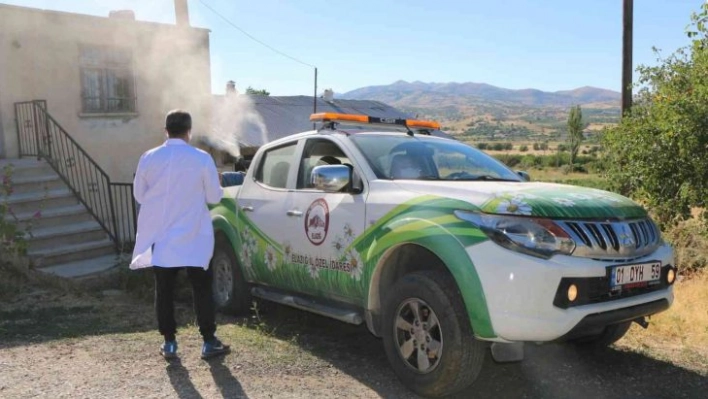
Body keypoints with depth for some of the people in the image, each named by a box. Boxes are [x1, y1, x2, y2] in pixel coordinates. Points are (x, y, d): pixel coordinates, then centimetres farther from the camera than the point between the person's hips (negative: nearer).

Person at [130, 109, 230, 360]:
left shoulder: (149, 158, -3)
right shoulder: (202, 159, -9)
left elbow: (139, 195, 7)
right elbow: (214, 197, -2)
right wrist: (217, 183, 19)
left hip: (159, 237, 2)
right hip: (192, 238, -2)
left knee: (164, 289, 10)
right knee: (201, 288, 7)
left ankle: (169, 343, 16)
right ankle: (209, 342, 11)